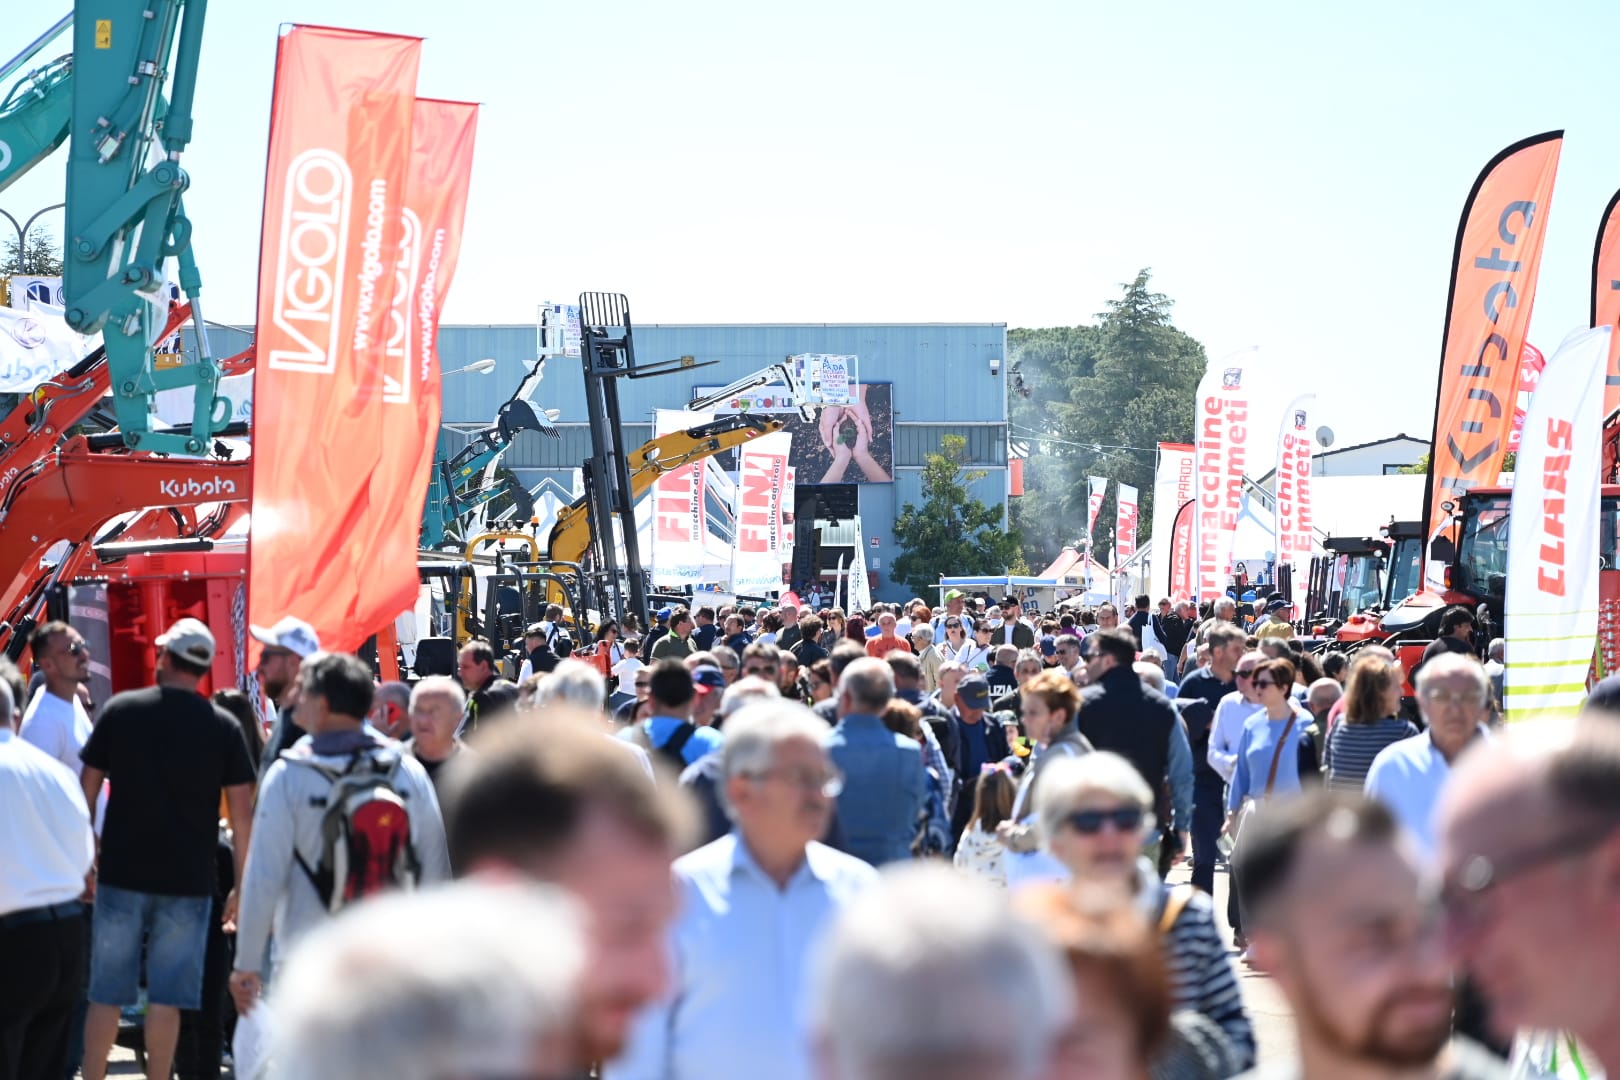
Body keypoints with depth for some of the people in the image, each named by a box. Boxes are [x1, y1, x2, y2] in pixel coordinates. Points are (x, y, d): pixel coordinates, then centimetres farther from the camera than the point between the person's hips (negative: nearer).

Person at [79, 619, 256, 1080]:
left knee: (106, 994, 8)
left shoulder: (120, 710, 0)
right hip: (188, 882, -1)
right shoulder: (223, 726, -2)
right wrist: (242, 886, 4)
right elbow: (241, 813, -3)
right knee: (167, 996, 4)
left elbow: (86, 791, 3)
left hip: (121, 874, 1)